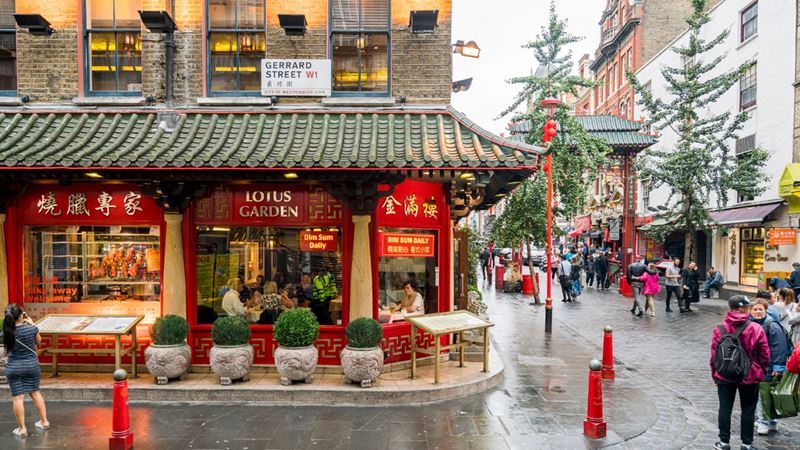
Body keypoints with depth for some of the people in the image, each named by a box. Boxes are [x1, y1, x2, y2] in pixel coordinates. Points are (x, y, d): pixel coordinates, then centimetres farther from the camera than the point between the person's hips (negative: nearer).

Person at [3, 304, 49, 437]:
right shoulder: (32, 328, -15)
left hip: (14, 368, -1)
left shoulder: (6, 333, -14)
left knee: (17, 397, 5)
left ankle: (22, 429, 12)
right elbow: (38, 341, 5)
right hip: (32, 366, 1)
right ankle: (44, 421, 25)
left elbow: (8, 349, 6)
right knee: (35, 392, 18)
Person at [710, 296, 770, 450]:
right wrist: (761, 372, 12)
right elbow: (765, 356, -6)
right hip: (750, 377, -1)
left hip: (724, 376, 1)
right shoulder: (756, 329, -13)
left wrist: (715, 375, 9)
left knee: (725, 408, 11)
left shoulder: (720, 329, -10)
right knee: (748, 410, 13)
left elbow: (714, 355, -4)